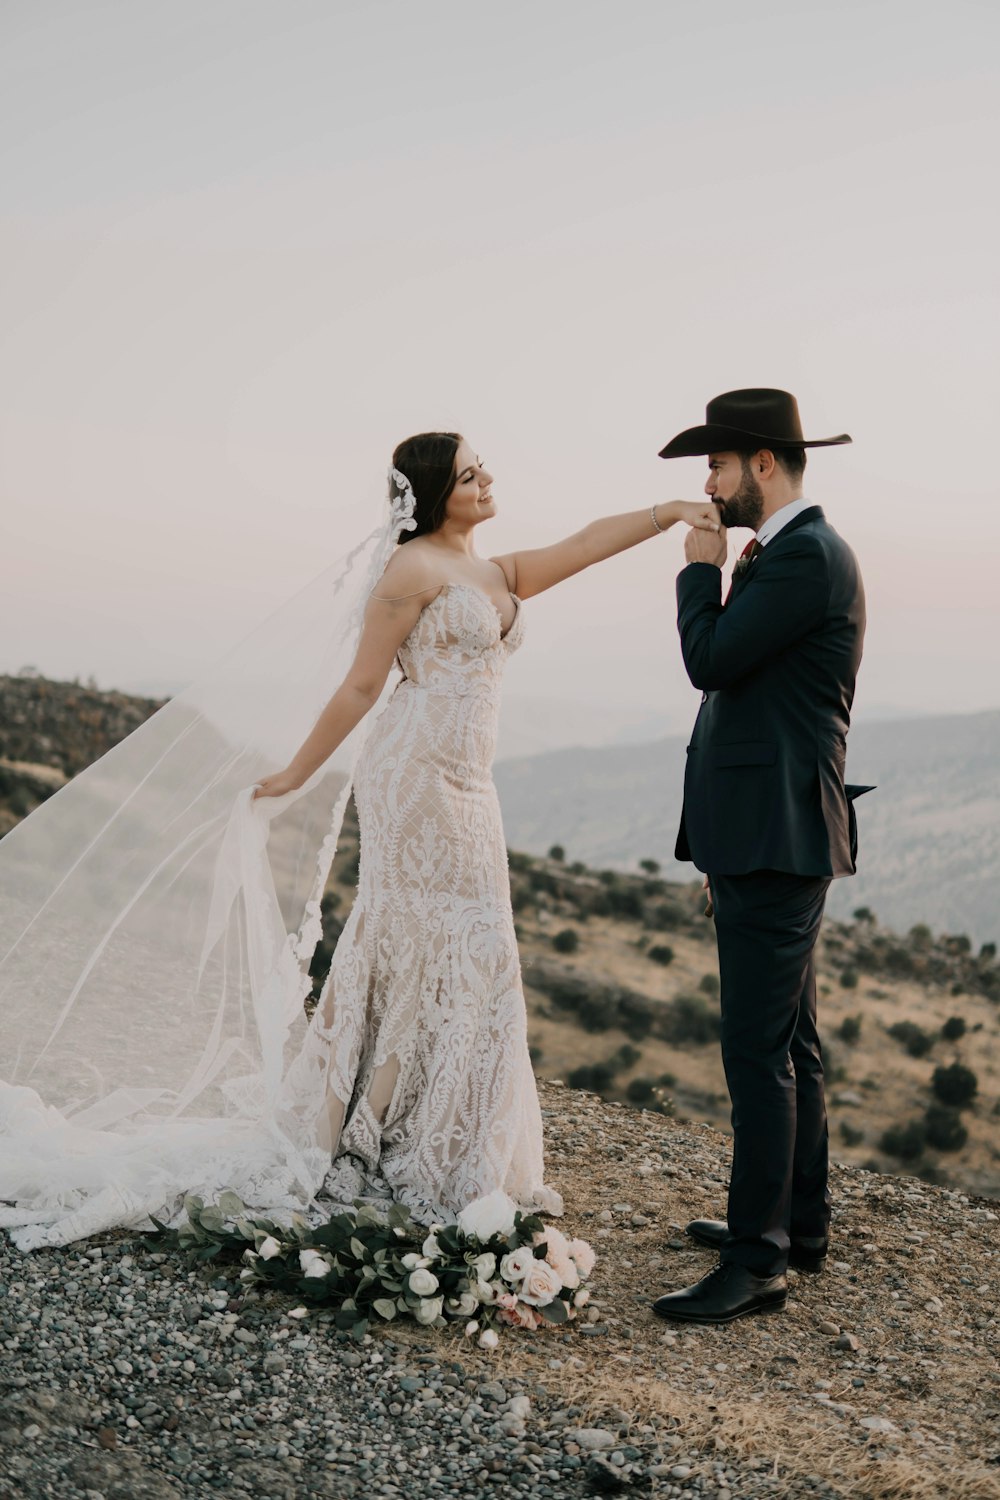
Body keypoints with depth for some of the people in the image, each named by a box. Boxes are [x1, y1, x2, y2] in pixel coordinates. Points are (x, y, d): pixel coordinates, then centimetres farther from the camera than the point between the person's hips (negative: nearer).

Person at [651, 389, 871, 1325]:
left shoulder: (806, 557, -15)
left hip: (775, 839, -11)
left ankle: (757, 1261, 0)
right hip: (768, 837, 11)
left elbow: (709, 658, -19)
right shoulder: (791, 554, 17)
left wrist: (701, 569, -3)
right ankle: (799, 1221, 29)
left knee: (757, 1052, -7)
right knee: (788, 1043, 18)